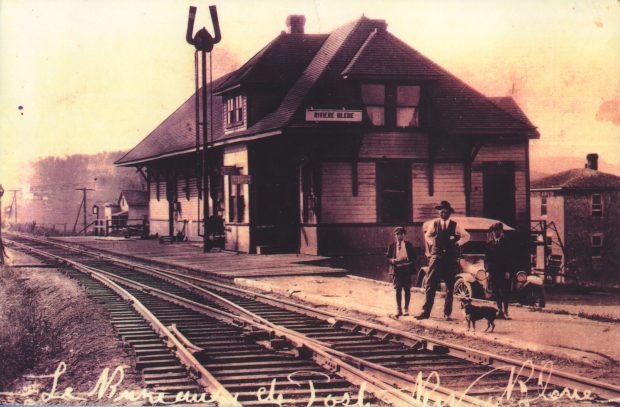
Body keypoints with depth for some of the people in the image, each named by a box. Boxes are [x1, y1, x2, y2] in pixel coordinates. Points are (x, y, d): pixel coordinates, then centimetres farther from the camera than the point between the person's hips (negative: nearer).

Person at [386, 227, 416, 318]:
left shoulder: (408, 245, 5)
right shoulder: (392, 246, 5)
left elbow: (413, 257, 4)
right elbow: (388, 257, 6)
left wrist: (407, 260, -15)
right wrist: (392, 260, -14)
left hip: (406, 269, 0)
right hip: (396, 269, 0)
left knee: (407, 289, 3)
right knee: (398, 289, 3)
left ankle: (406, 309, 12)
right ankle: (398, 309, 9)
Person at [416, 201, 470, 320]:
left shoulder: (455, 225, 5)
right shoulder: (434, 224, 6)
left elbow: (466, 236, 18)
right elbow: (427, 236, 23)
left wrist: (458, 243, 5)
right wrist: (432, 243, 8)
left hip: (451, 259, 1)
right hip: (436, 256, -1)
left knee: (450, 287, 4)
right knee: (430, 285, -8)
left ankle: (447, 313, 10)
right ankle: (426, 312, -6)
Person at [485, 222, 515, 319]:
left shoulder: (507, 242, 2)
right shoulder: (489, 243, 11)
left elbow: (511, 257, -2)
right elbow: (487, 258, 11)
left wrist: (508, 271, -10)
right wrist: (488, 269, -2)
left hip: (505, 272, -3)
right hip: (494, 272, 3)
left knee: (505, 292, -5)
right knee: (496, 292, 5)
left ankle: (505, 311, -5)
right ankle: (500, 310, 12)